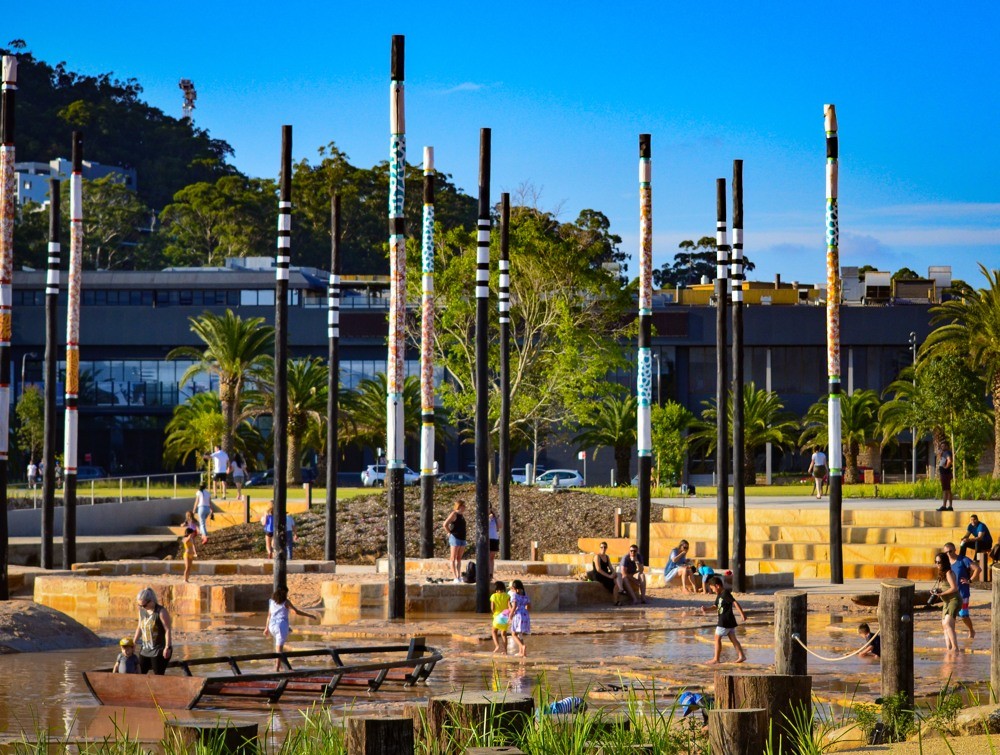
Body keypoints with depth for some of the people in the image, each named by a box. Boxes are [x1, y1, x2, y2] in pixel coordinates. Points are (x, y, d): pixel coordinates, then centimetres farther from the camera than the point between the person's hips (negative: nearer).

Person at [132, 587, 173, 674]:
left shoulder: (161, 612, -15)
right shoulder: (142, 610, 5)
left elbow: (167, 630, -17)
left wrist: (167, 647, -22)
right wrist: (134, 642, 18)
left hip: (159, 650, -7)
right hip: (145, 649, 7)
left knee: (158, 675, -6)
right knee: (140, 673, 3)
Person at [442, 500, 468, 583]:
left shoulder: (462, 515, 15)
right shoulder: (454, 514, -10)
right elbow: (445, 525, -16)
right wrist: (449, 533, -10)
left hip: (462, 539, 8)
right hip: (455, 538, -8)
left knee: (459, 558, 10)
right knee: (454, 558, -5)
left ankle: (459, 576, 12)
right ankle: (455, 577, -8)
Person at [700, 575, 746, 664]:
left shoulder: (725, 593, -15)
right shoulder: (719, 595, 15)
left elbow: (735, 603, -20)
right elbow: (715, 607, 20)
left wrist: (742, 614, -24)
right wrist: (707, 609, 3)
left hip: (724, 622, -10)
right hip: (730, 621, 10)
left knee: (717, 638, -2)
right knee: (733, 638, 9)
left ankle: (716, 658, 1)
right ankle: (741, 656, 8)